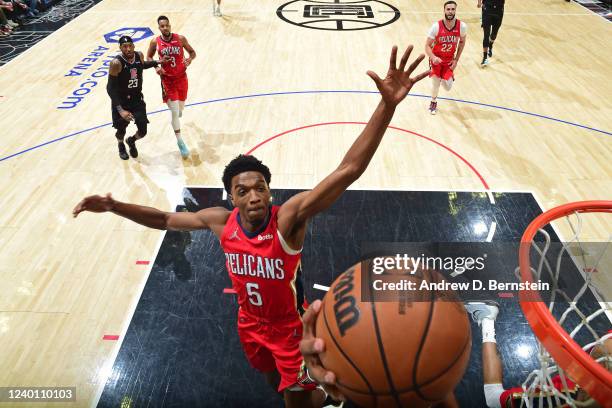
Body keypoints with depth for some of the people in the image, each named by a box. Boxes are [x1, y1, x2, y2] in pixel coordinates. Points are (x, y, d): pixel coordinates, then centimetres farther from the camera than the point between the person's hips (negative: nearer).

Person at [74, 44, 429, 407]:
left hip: (291, 327, -5)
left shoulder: (289, 218, -34)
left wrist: (387, 105, -56)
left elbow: (348, 170, -47)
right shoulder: (221, 221, -18)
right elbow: (165, 219, 1)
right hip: (251, 325, 5)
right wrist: (113, 206, -6)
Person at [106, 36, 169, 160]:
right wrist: (120, 110, -32)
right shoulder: (116, 63, -26)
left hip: (137, 98, 4)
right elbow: (110, 88, -24)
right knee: (121, 130, 10)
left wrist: (158, 62, 9)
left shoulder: (139, 55, -9)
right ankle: (121, 146, 48)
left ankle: (131, 141, 40)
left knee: (143, 131, 2)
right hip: (121, 101, -4)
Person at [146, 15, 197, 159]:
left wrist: (189, 59, -18)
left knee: (179, 110, 16)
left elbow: (192, 52, 5)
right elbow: (149, 57, 9)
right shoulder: (155, 42, -7)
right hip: (167, 80, -2)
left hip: (181, 78, 2)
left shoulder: (180, 38, -6)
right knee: (174, 111, -8)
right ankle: (180, 141, 4)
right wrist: (156, 67, -10)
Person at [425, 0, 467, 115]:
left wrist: (456, 60, 0)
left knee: (448, 87, 0)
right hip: (436, 58, -2)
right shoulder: (436, 26, -23)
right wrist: (433, 57, -37)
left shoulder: (462, 26, -16)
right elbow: (427, 46, -17)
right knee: (436, 83, -7)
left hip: (449, 60, 2)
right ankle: (433, 102, 24)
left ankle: (449, 76, 39)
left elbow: (462, 42, 4)